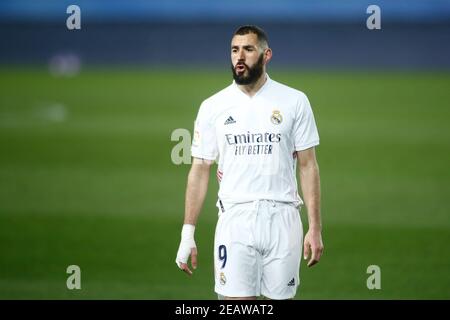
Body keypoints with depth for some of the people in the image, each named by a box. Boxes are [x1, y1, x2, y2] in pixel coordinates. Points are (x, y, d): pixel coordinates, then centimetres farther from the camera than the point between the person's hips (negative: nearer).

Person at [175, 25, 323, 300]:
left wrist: (315, 228, -3)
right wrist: (187, 234, 2)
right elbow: (200, 170, 7)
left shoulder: (294, 102, 3)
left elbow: (308, 166, 3)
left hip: (282, 218, 0)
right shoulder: (213, 107, 5)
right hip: (235, 218, 0)